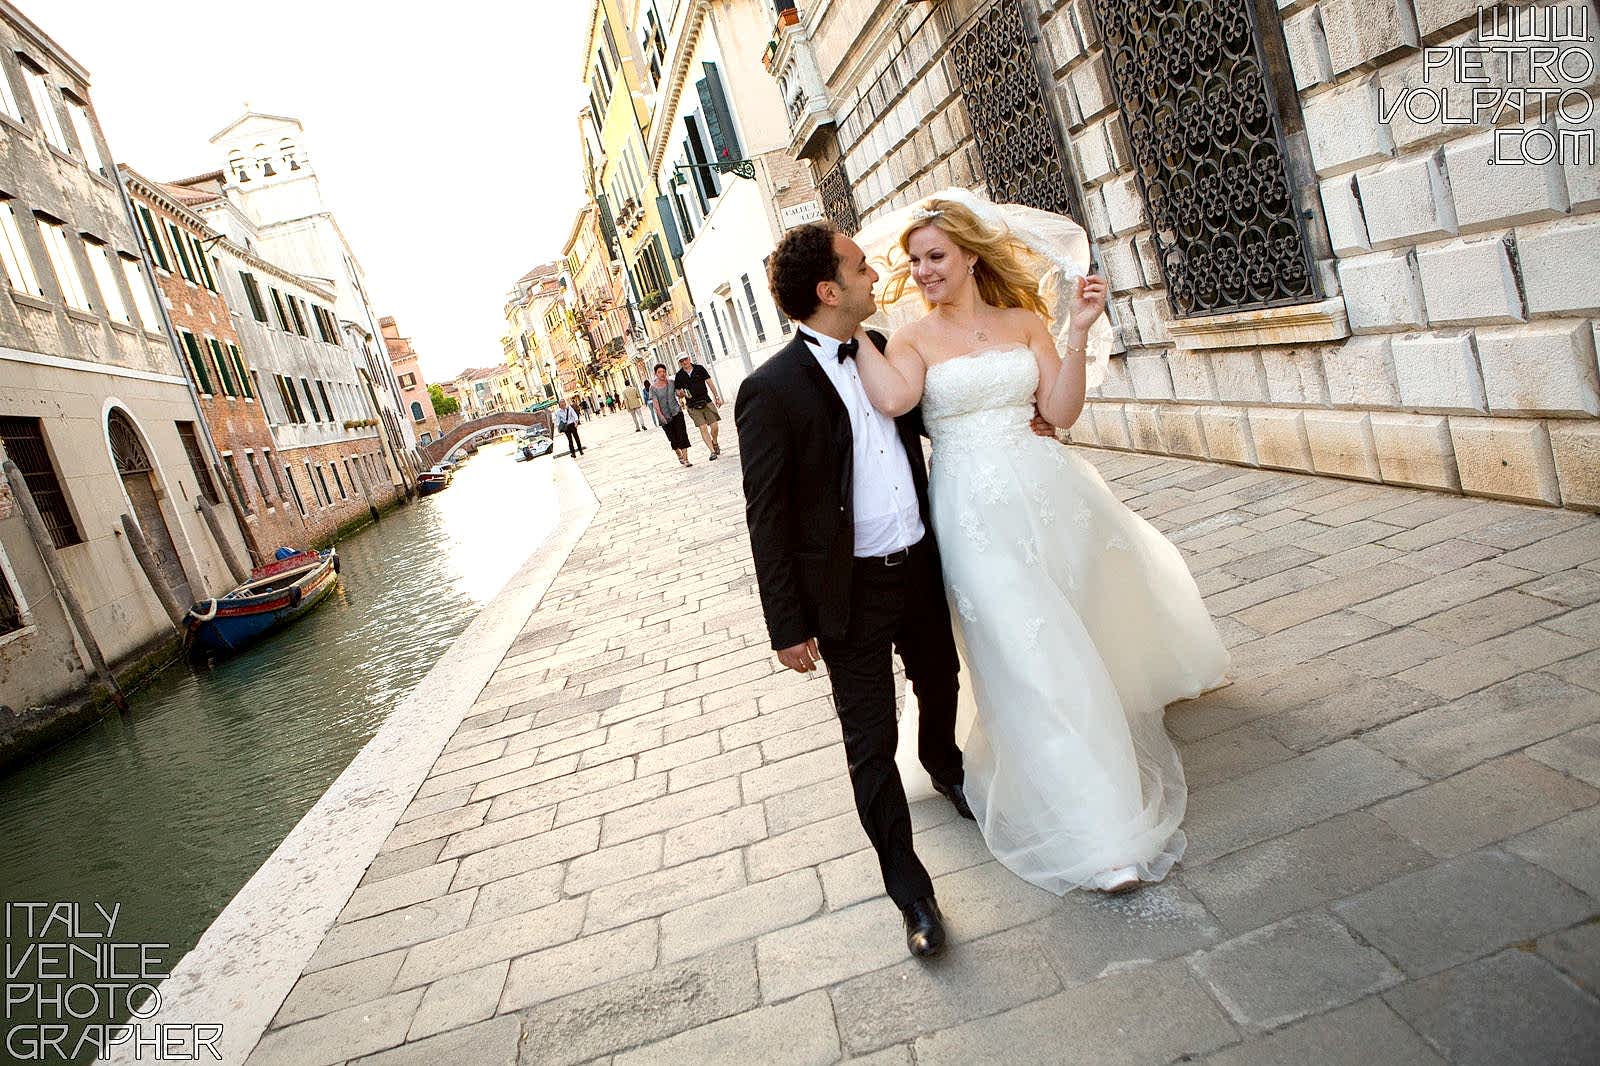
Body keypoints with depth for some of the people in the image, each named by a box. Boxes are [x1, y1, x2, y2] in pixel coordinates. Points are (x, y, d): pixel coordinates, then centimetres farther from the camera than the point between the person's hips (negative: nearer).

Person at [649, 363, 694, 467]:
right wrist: (660, 415, -24)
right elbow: (655, 402, -12)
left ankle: (685, 459, -12)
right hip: (664, 416, 0)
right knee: (673, 438, 7)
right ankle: (679, 454, 35)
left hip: (676, 412, 1)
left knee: (681, 435, -12)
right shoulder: (653, 387, -5)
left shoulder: (671, 383, 3)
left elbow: (678, 394, 7)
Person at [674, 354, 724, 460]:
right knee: (703, 428, -10)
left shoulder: (699, 368, 3)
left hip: (706, 401, 1)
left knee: (714, 426, -3)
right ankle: (713, 451, -7)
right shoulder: (679, 376, 2)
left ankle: (714, 443, 27)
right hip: (693, 406, -1)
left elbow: (709, 382, 8)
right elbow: (677, 392, 11)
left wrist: (716, 396, 5)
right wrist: (681, 393, -13)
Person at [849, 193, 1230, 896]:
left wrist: (1076, 334, -9)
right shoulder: (912, 341, 0)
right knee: (1028, 658, -4)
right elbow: (893, 399, -23)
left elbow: (1061, 411, 0)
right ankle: (1097, 834, 7)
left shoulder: (1024, 322, 7)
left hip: (1043, 491, 3)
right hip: (975, 511, -3)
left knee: (1074, 628, 17)